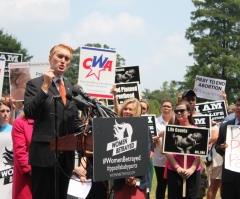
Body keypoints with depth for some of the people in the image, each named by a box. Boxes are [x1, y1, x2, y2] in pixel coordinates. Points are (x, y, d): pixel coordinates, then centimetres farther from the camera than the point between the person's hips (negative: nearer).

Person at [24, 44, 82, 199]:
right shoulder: (35, 84, -2)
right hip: (44, 153, -6)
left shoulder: (71, 89, 17)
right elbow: (30, 113, -15)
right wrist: (45, 87, -18)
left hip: (66, 155, 6)